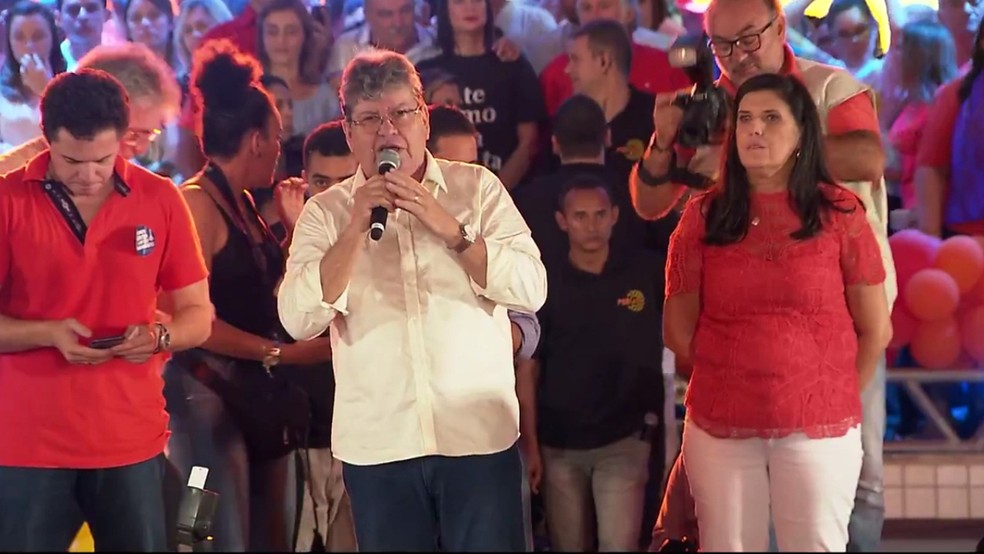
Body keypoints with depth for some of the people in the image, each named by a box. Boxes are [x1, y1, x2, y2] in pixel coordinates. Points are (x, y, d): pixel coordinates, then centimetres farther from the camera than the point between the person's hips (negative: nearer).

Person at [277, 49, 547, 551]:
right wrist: (356, 228, -14)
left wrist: (446, 227, -14)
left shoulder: (477, 188, 4)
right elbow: (298, 320, -8)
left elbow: (531, 290, -6)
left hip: (480, 435, 0)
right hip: (376, 446, 1)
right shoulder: (326, 212, 5)